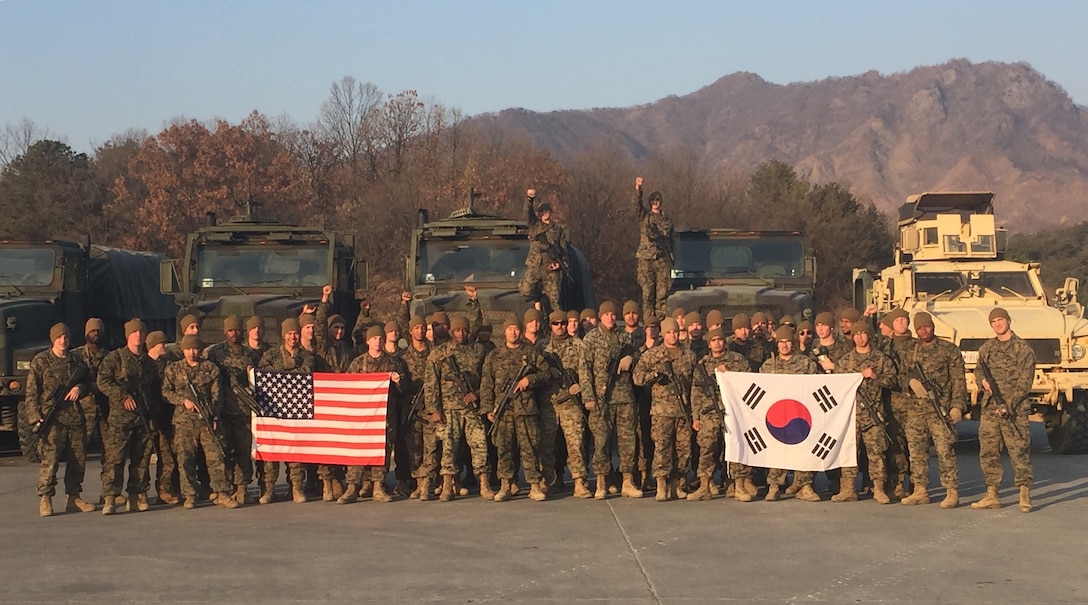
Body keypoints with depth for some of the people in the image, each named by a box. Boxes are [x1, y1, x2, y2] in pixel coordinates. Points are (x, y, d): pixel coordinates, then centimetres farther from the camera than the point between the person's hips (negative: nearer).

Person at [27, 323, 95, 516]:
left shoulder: (77, 362, 16)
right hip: (52, 419, -5)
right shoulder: (41, 361, 2)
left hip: (76, 418, 5)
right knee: (50, 459, -11)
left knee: (78, 459, 6)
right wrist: (35, 417, -9)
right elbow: (31, 392, 0)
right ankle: (45, 499, -6)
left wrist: (80, 388, -1)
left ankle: (74, 498, 15)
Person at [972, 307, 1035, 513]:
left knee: (1019, 451, -7)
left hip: (1014, 409, -6)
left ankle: (1025, 496, -3)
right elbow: (977, 371, 19)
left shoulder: (1023, 349, -4)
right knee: (988, 452, 6)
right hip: (989, 408, 6)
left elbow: (1024, 383, -8)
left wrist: (1008, 405, -17)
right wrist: (983, 380, -5)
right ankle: (991, 495, 13)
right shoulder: (986, 348, 13)